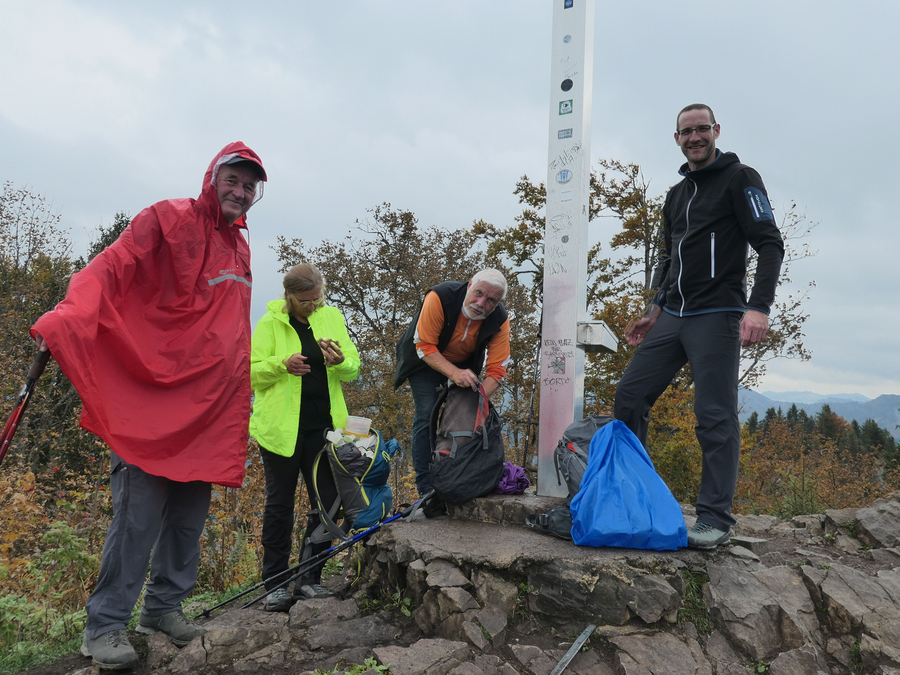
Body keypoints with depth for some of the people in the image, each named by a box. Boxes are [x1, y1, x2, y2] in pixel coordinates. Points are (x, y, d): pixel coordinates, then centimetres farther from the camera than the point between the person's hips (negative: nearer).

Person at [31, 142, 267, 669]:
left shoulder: (239, 245, 18)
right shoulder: (169, 219, -2)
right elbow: (112, 268, -15)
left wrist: (238, 397, 21)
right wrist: (66, 318, -33)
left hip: (212, 403, 7)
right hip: (153, 391, -6)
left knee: (191, 511, 11)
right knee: (140, 509, -7)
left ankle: (165, 607, 25)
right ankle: (106, 624, 7)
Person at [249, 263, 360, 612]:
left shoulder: (332, 316, 7)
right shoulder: (270, 322, -2)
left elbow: (354, 366, 5)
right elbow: (251, 371, -5)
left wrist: (340, 362, -18)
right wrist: (282, 364, -23)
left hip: (322, 426, 3)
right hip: (281, 428, -3)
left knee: (328, 501, 6)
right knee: (280, 504, 6)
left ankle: (309, 579, 22)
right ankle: (275, 584, 17)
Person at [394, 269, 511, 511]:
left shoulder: (500, 320, -24)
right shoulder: (440, 298, -35)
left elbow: (497, 369, -23)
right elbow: (424, 346, -30)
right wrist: (454, 373, -43)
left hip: (464, 364, 4)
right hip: (427, 361, -3)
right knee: (426, 418, -14)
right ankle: (426, 489, -9)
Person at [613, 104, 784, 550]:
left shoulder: (739, 179, -1)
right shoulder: (676, 195, 21)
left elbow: (770, 245, -9)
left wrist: (759, 306, -22)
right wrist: (655, 312, 19)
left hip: (716, 317, -7)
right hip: (672, 317, 7)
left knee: (715, 417, -7)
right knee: (629, 396, 2)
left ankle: (716, 519, 2)